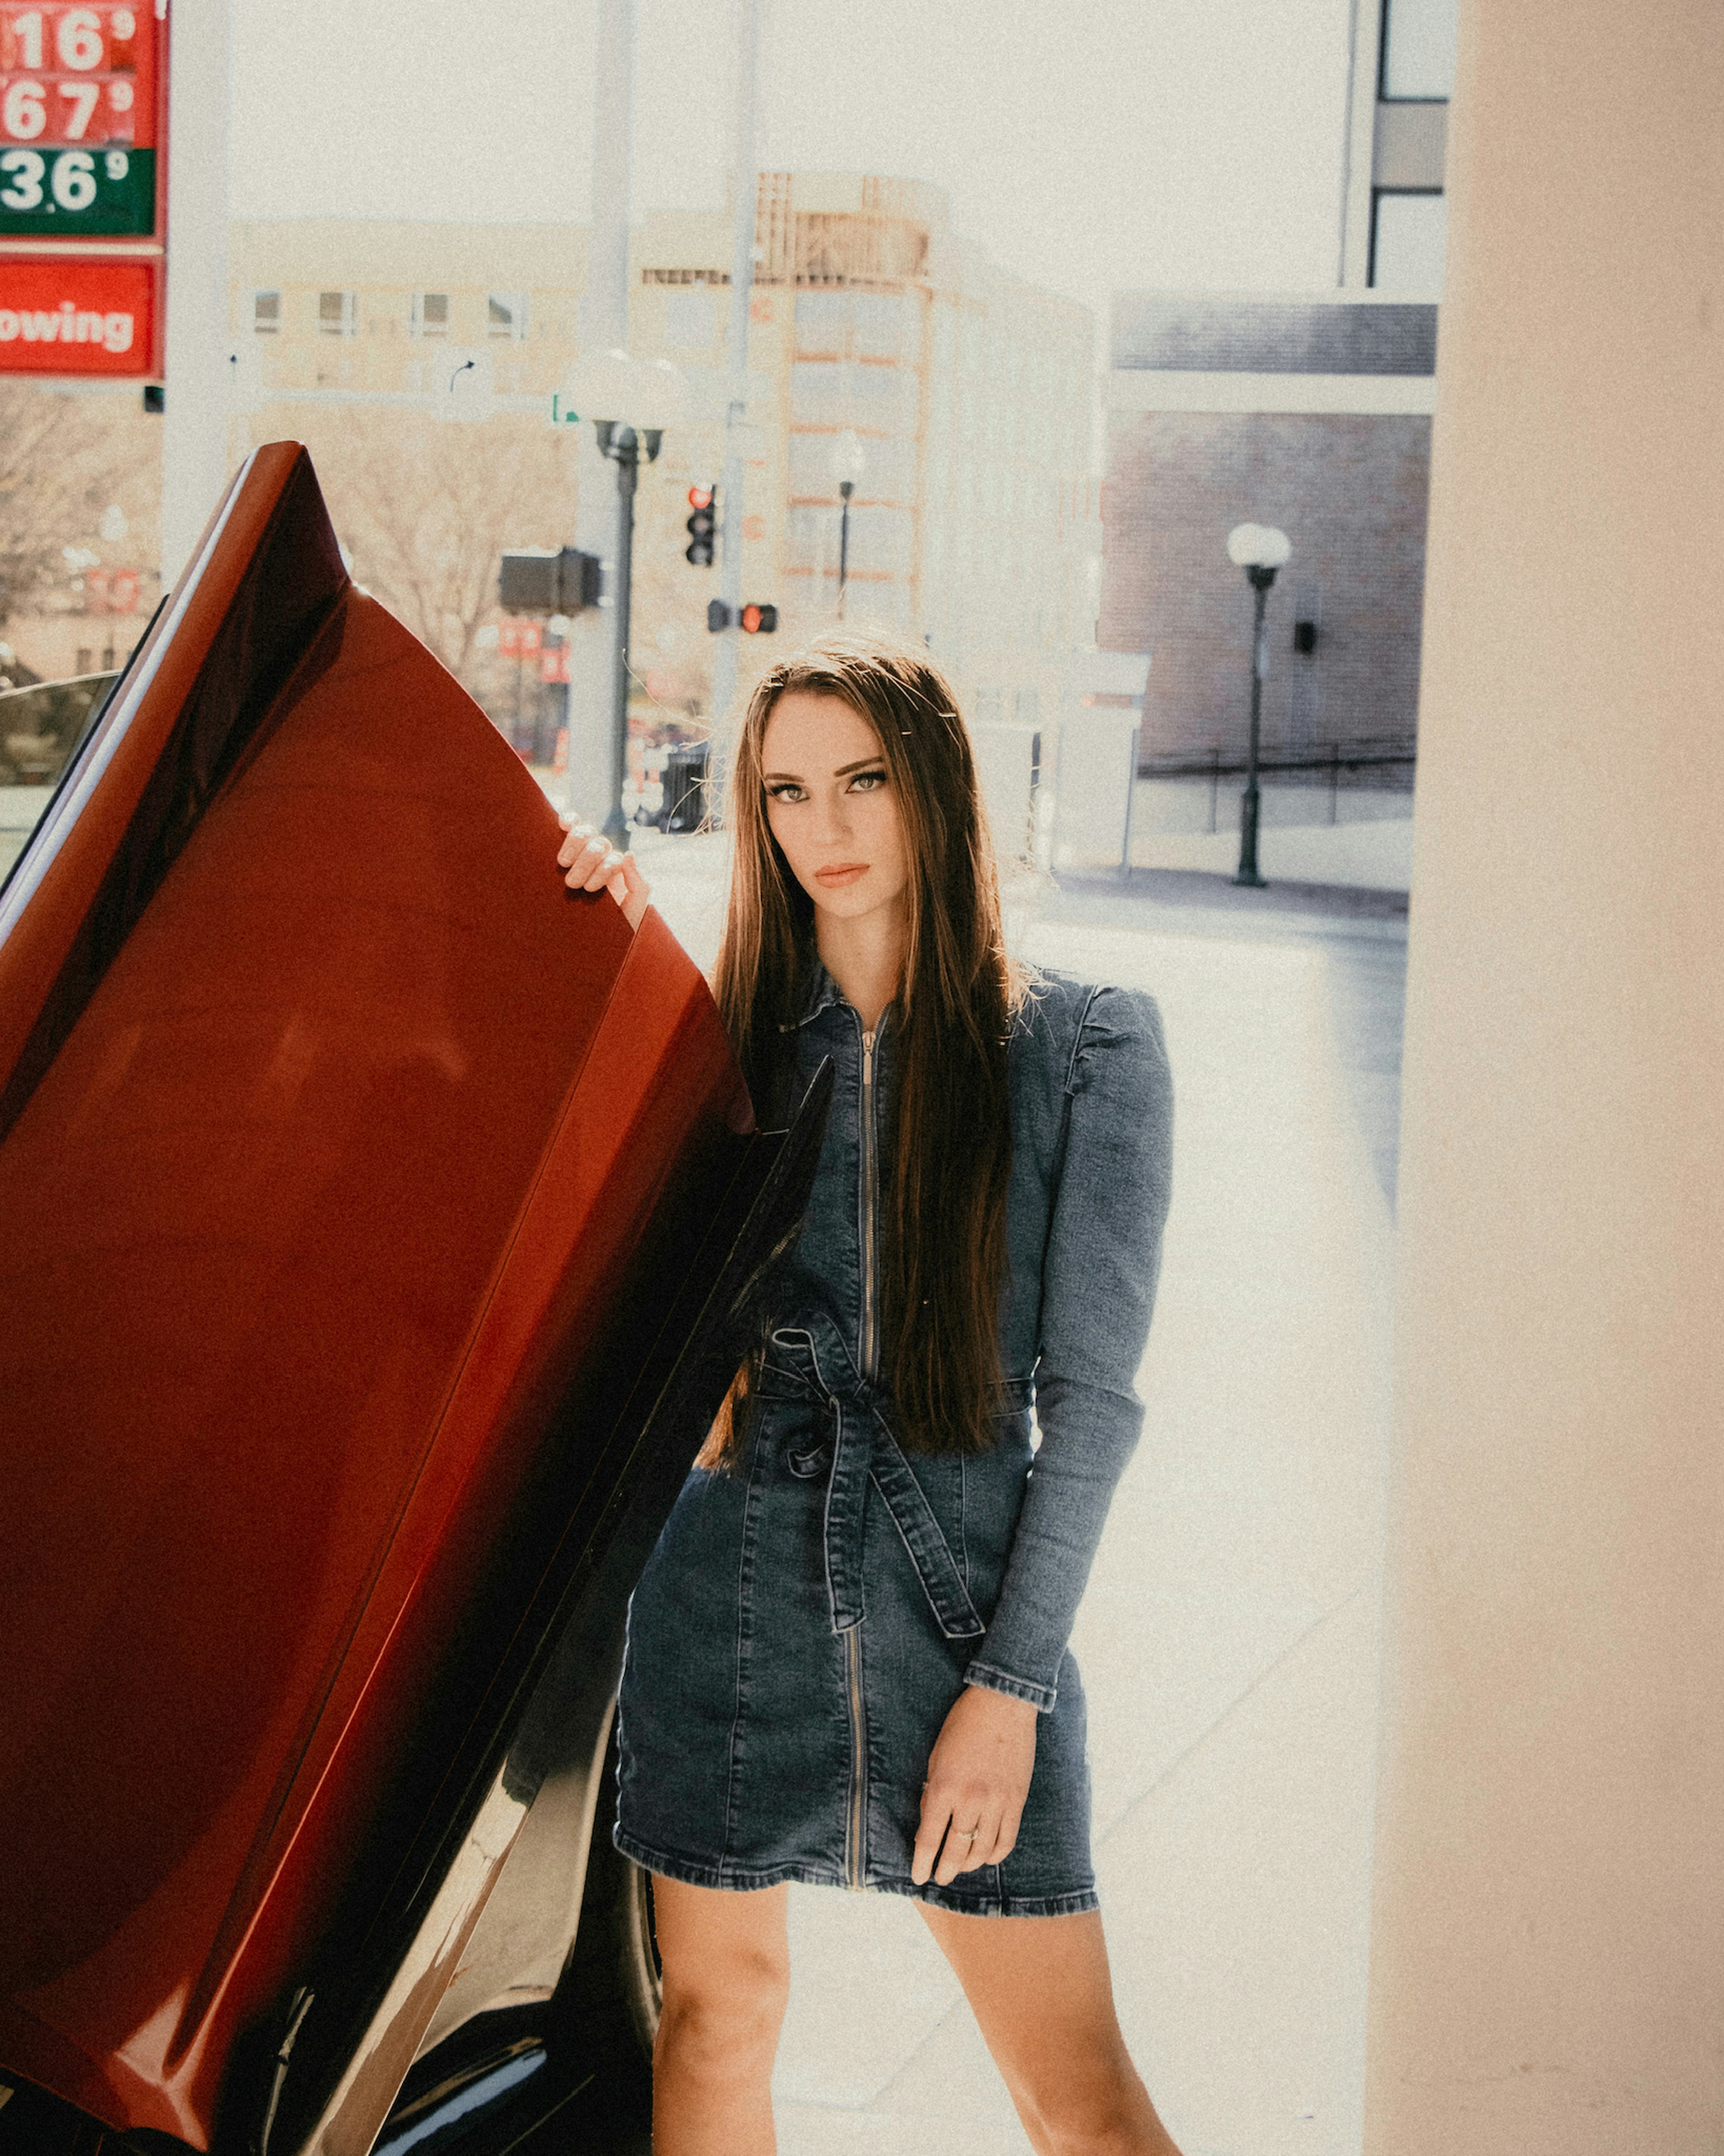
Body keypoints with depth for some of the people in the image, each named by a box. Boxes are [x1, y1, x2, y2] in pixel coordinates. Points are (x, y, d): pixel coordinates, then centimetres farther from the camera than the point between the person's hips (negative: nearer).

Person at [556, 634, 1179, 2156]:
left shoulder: (1085, 1047, -2)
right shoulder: (731, 1036, 6)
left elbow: (1091, 1390, -4)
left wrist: (1013, 1680, -9)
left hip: (967, 1599, -2)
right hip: (737, 1588, 2)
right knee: (718, 2016, 14)